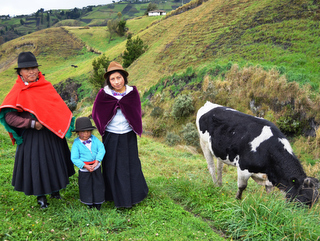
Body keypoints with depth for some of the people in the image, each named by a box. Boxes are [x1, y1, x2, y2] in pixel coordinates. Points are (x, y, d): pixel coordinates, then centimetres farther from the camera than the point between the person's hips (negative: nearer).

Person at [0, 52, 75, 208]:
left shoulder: (46, 86, 2)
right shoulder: (18, 92, -10)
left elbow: (59, 106, 10)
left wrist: (66, 123, 1)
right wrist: (31, 124, -19)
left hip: (52, 133, 4)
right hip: (32, 136, -4)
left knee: (54, 161, 15)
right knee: (36, 163, 7)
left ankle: (54, 189, 39)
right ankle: (41, 196, 28)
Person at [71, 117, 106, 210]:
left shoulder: (94, 139, -6)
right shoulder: (76, 143, -13)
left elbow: (101, 150, -12)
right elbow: (74, 158, -15)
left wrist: (96, 162, -22)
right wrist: (85, 166, -21)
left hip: (96, 167, 2)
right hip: (84, 169, -2)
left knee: (98, 185, 12)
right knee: (86, 187, 11)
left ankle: (98, 204, 30)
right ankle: (89, 205, 32)